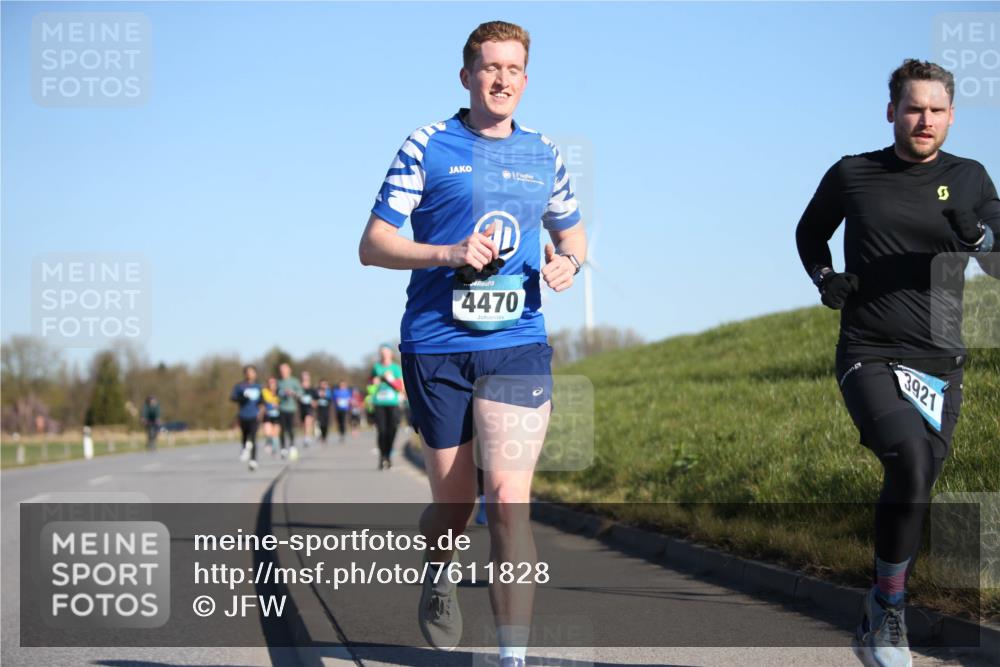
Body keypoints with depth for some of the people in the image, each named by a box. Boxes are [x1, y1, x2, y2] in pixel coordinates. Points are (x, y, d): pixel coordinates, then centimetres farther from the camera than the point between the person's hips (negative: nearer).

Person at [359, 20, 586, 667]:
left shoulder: (544, 154, 12)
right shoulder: (427, 146, 0)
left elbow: (571, 229, 26)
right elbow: (373, 244, -2)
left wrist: (568, 260, 2)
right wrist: (449, 254, -19)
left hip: (518, 344, 1)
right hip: (436, 345, -1)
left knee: (509, 500, -14)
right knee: (453, 504, 8)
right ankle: (439, 570, 44)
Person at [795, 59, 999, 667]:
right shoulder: (852, 175, 6)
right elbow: (810, 232, 23)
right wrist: (825, 277, 3)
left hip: (939, 364, 3)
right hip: (869, 358, -3)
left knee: (915, 484, 2)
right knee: (911, 456, -27)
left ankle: (884, 618, 22)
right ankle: (888, 602, -12)